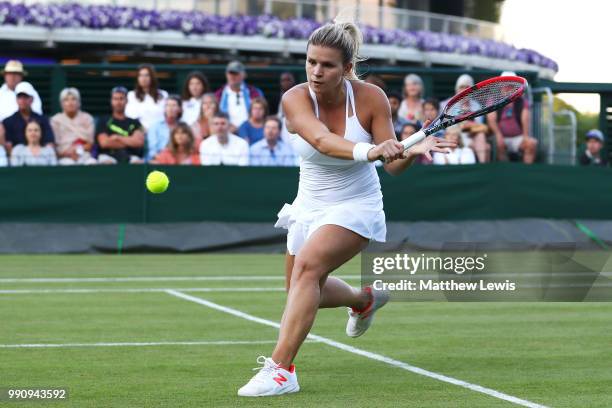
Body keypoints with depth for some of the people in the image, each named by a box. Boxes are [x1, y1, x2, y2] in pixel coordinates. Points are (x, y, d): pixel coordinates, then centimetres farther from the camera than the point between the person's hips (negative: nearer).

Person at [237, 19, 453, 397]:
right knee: (305, 294, 19)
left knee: (308, 265, -29)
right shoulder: (295, 99, -19)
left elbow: (393, 164, -16)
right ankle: (365, 298, 53)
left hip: (356, 206, -4)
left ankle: (281, 369, -32)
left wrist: (412, 151, -40)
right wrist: (368, 151, -58)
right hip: (309, 205, 4)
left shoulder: (371, 98, -18)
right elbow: (322, 140, -39)